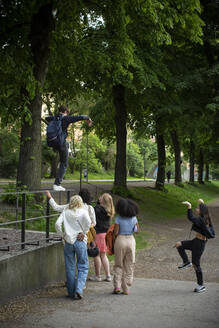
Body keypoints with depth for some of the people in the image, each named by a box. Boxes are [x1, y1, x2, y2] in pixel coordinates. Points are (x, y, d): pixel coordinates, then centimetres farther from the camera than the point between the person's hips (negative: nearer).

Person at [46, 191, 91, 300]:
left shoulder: (65, 211, 6)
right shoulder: (83, 212, -1)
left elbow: (58, 224, -5)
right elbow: (88, 222, -20)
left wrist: (62, 235, 6)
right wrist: (83, 233, -7)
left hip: (68, 242, 2)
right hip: (80, 242, -2)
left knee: (70, 268, 10)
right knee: (83, 267, 5)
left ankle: (72, 293, 14)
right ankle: (79, 289, -12)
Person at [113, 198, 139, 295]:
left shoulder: (118, 218, -9)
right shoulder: (133, 218, 0)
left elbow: (116, 232, -12)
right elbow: (137, 230, 8)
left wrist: (116, 238, 8)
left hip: (120, 240, -2)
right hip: (131, 240, 2)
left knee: (118, 265, 11)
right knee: (129, 266, 10)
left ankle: (117, 286, 1)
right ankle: (126, 289, 10)